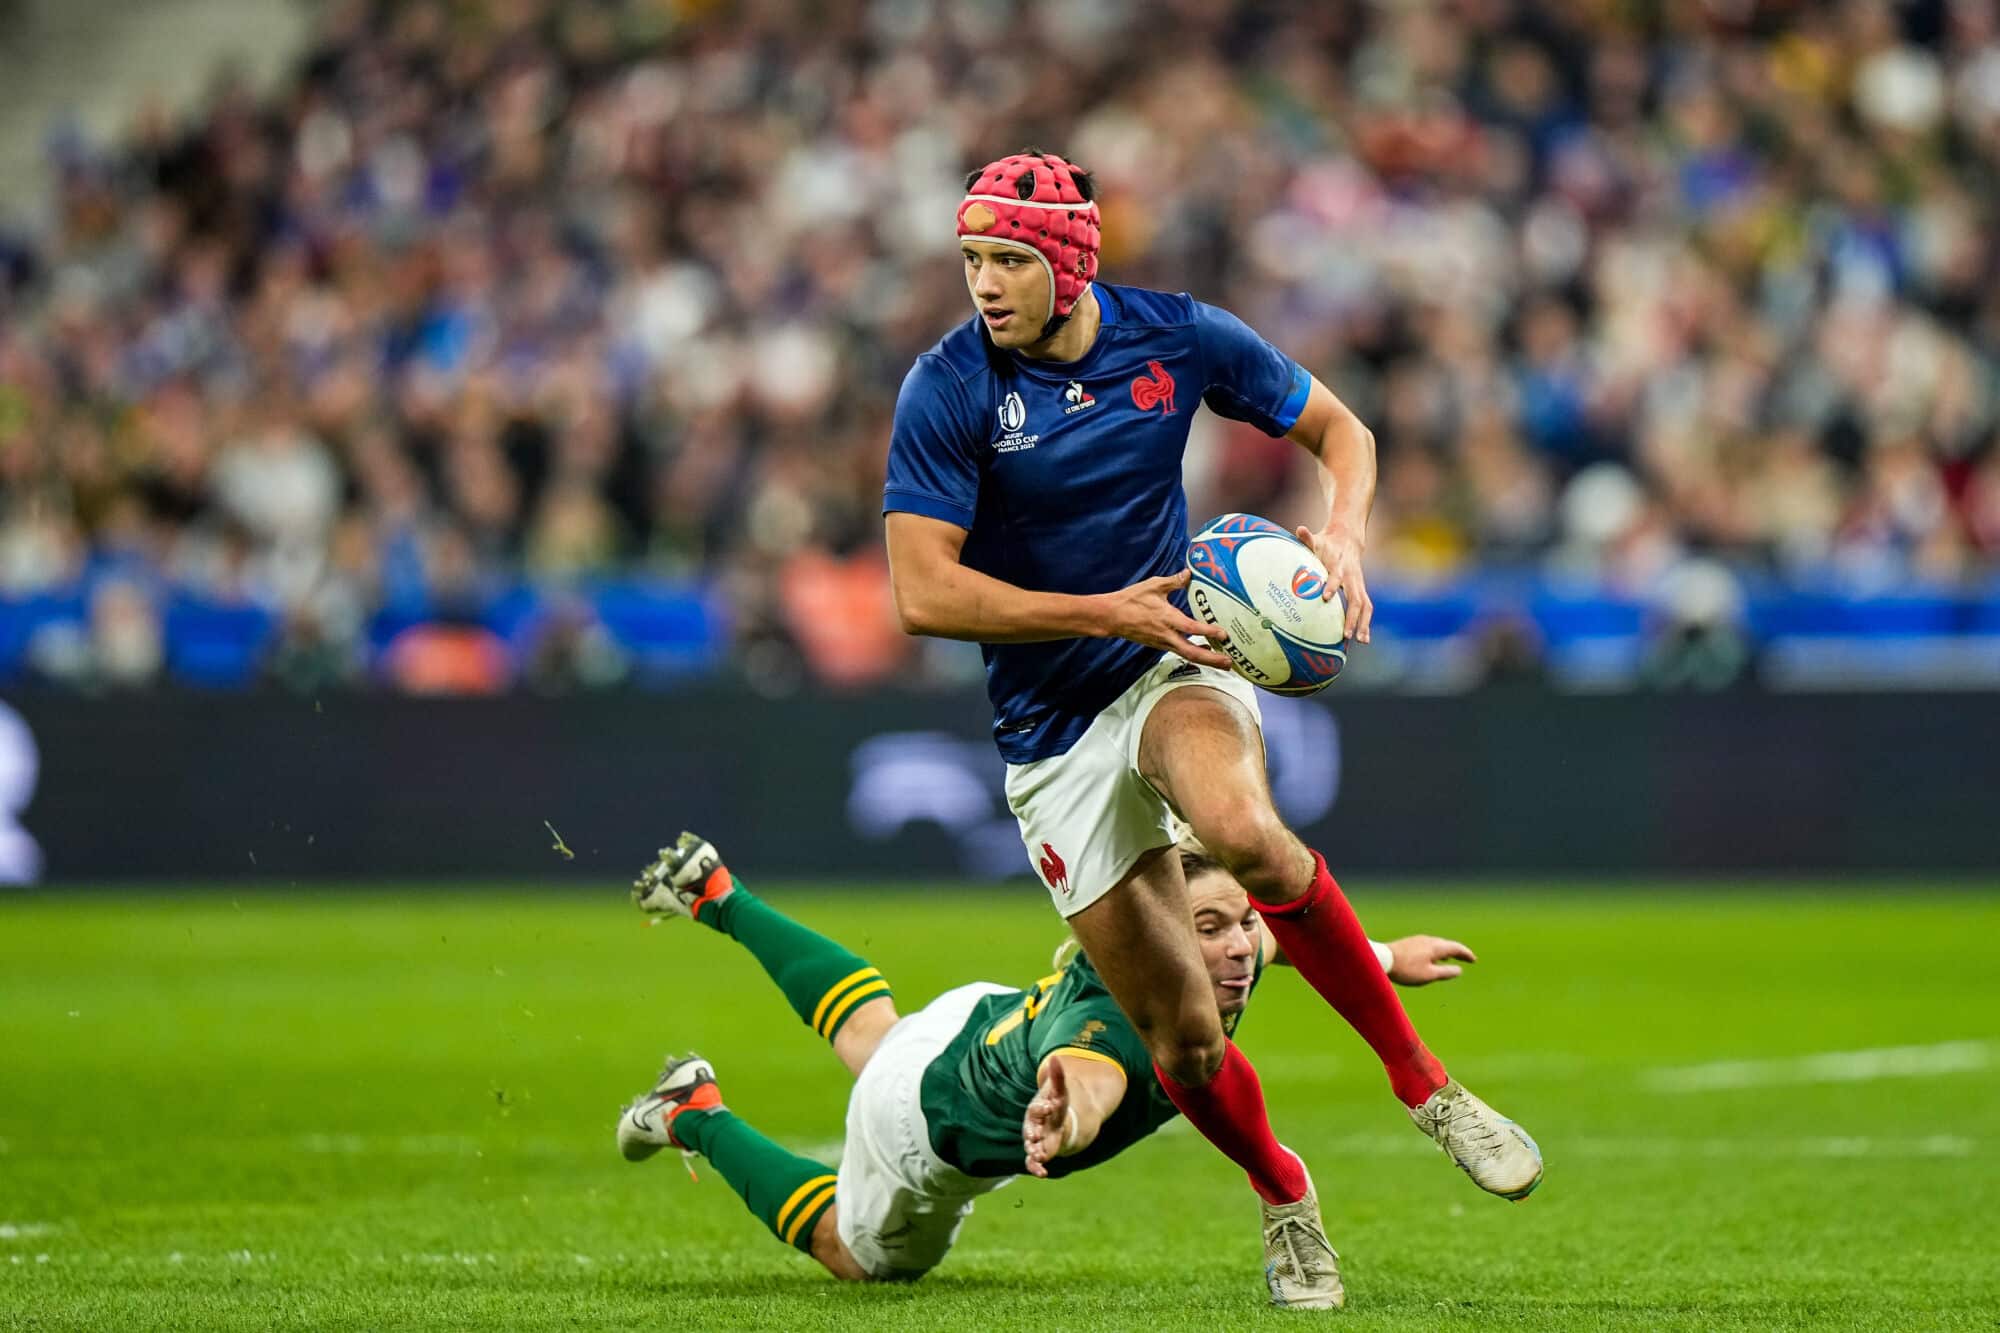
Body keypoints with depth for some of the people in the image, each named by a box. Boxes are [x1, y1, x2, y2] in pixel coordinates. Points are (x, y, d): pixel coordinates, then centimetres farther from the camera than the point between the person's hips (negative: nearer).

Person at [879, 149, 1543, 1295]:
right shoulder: (947, 390, -12)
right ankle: (1283, 1192, 29)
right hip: (1051, 729, 0)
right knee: (1185, 1045, -3)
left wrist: (1344, 535, -12)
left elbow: (1339, 428, 9)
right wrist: (1107, 612, -21)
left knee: (1243, 829, -37)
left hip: (1176, 668, 0)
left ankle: (1424, 1084, -22)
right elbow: (924, 593, -16)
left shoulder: (1179, 337, -5)